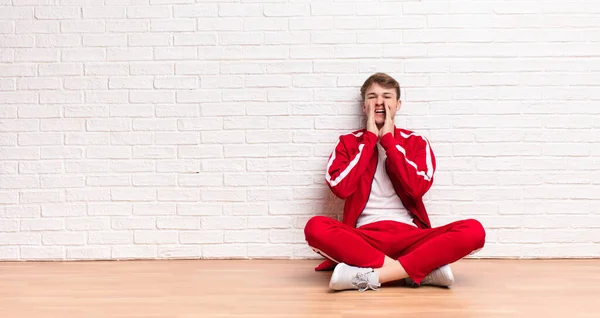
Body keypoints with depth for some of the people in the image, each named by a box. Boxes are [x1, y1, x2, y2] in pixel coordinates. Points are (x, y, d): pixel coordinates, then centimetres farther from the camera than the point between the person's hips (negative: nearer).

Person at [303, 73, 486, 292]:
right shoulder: (348, 142, 12)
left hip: (408, 235, 1)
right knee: (316, 228, -33)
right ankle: (423, 269, -30)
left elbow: (417, 188, -7)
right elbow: (341, 188, -7)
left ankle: (367, 276, -30)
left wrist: (388, 140, -3)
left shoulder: (416, 142, 12)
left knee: (473, 231, -25)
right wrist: (370, 138, -2)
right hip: (363, 237, 0)